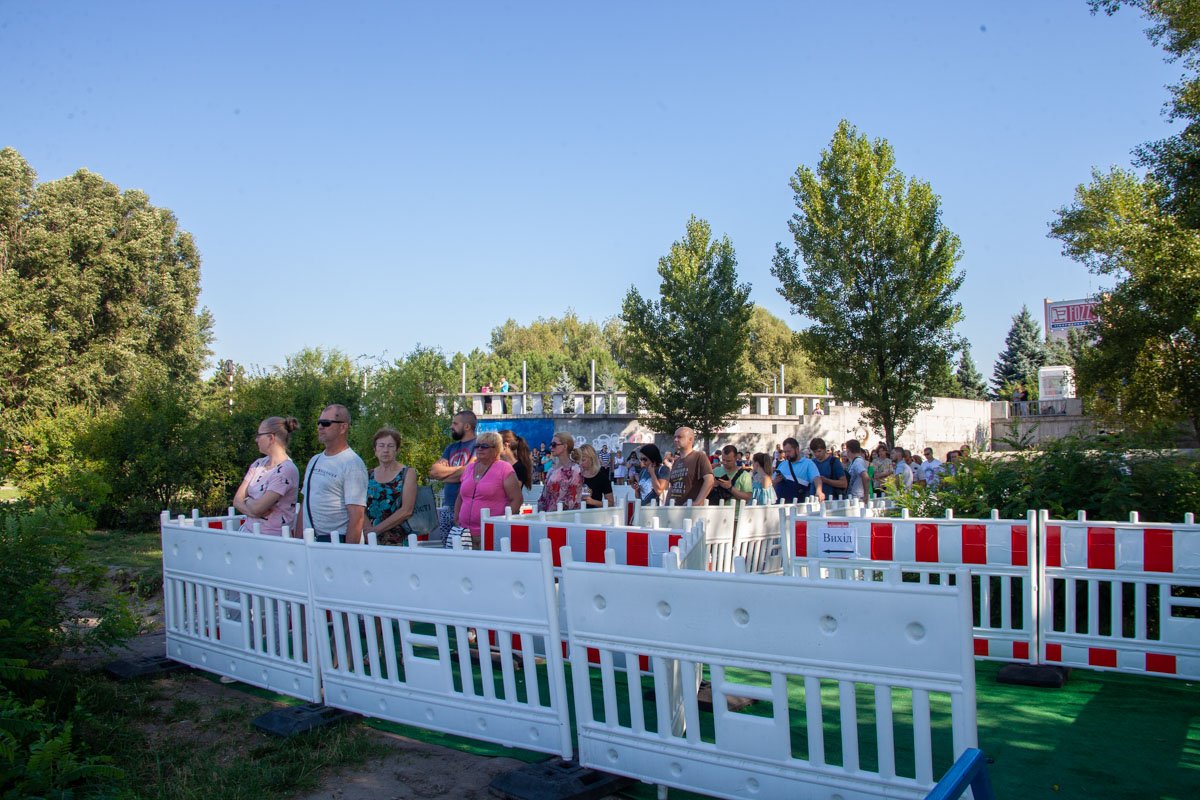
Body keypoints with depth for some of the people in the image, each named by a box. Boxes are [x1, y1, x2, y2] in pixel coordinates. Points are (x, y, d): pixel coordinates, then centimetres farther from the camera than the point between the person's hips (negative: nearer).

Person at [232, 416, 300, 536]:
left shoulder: (286, 470, -14)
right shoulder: (258, 464, 10)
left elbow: (257, 508, -17)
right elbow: (237, 500, 7)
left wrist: (247, 500, 3)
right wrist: (252, 511, -10)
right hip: (248, 530, 6)